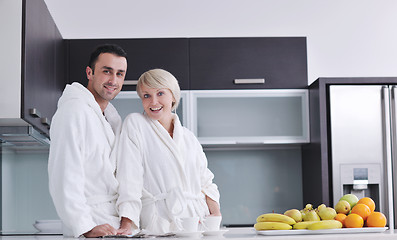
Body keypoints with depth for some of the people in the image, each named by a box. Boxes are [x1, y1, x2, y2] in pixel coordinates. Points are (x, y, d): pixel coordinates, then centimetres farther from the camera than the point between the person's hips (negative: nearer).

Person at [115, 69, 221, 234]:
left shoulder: (189, 138, 18)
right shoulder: (135, 124, 4)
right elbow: (129, 176, -5)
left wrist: (216, 214, 2)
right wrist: (128, 224, -14)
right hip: (163, 225, -4)